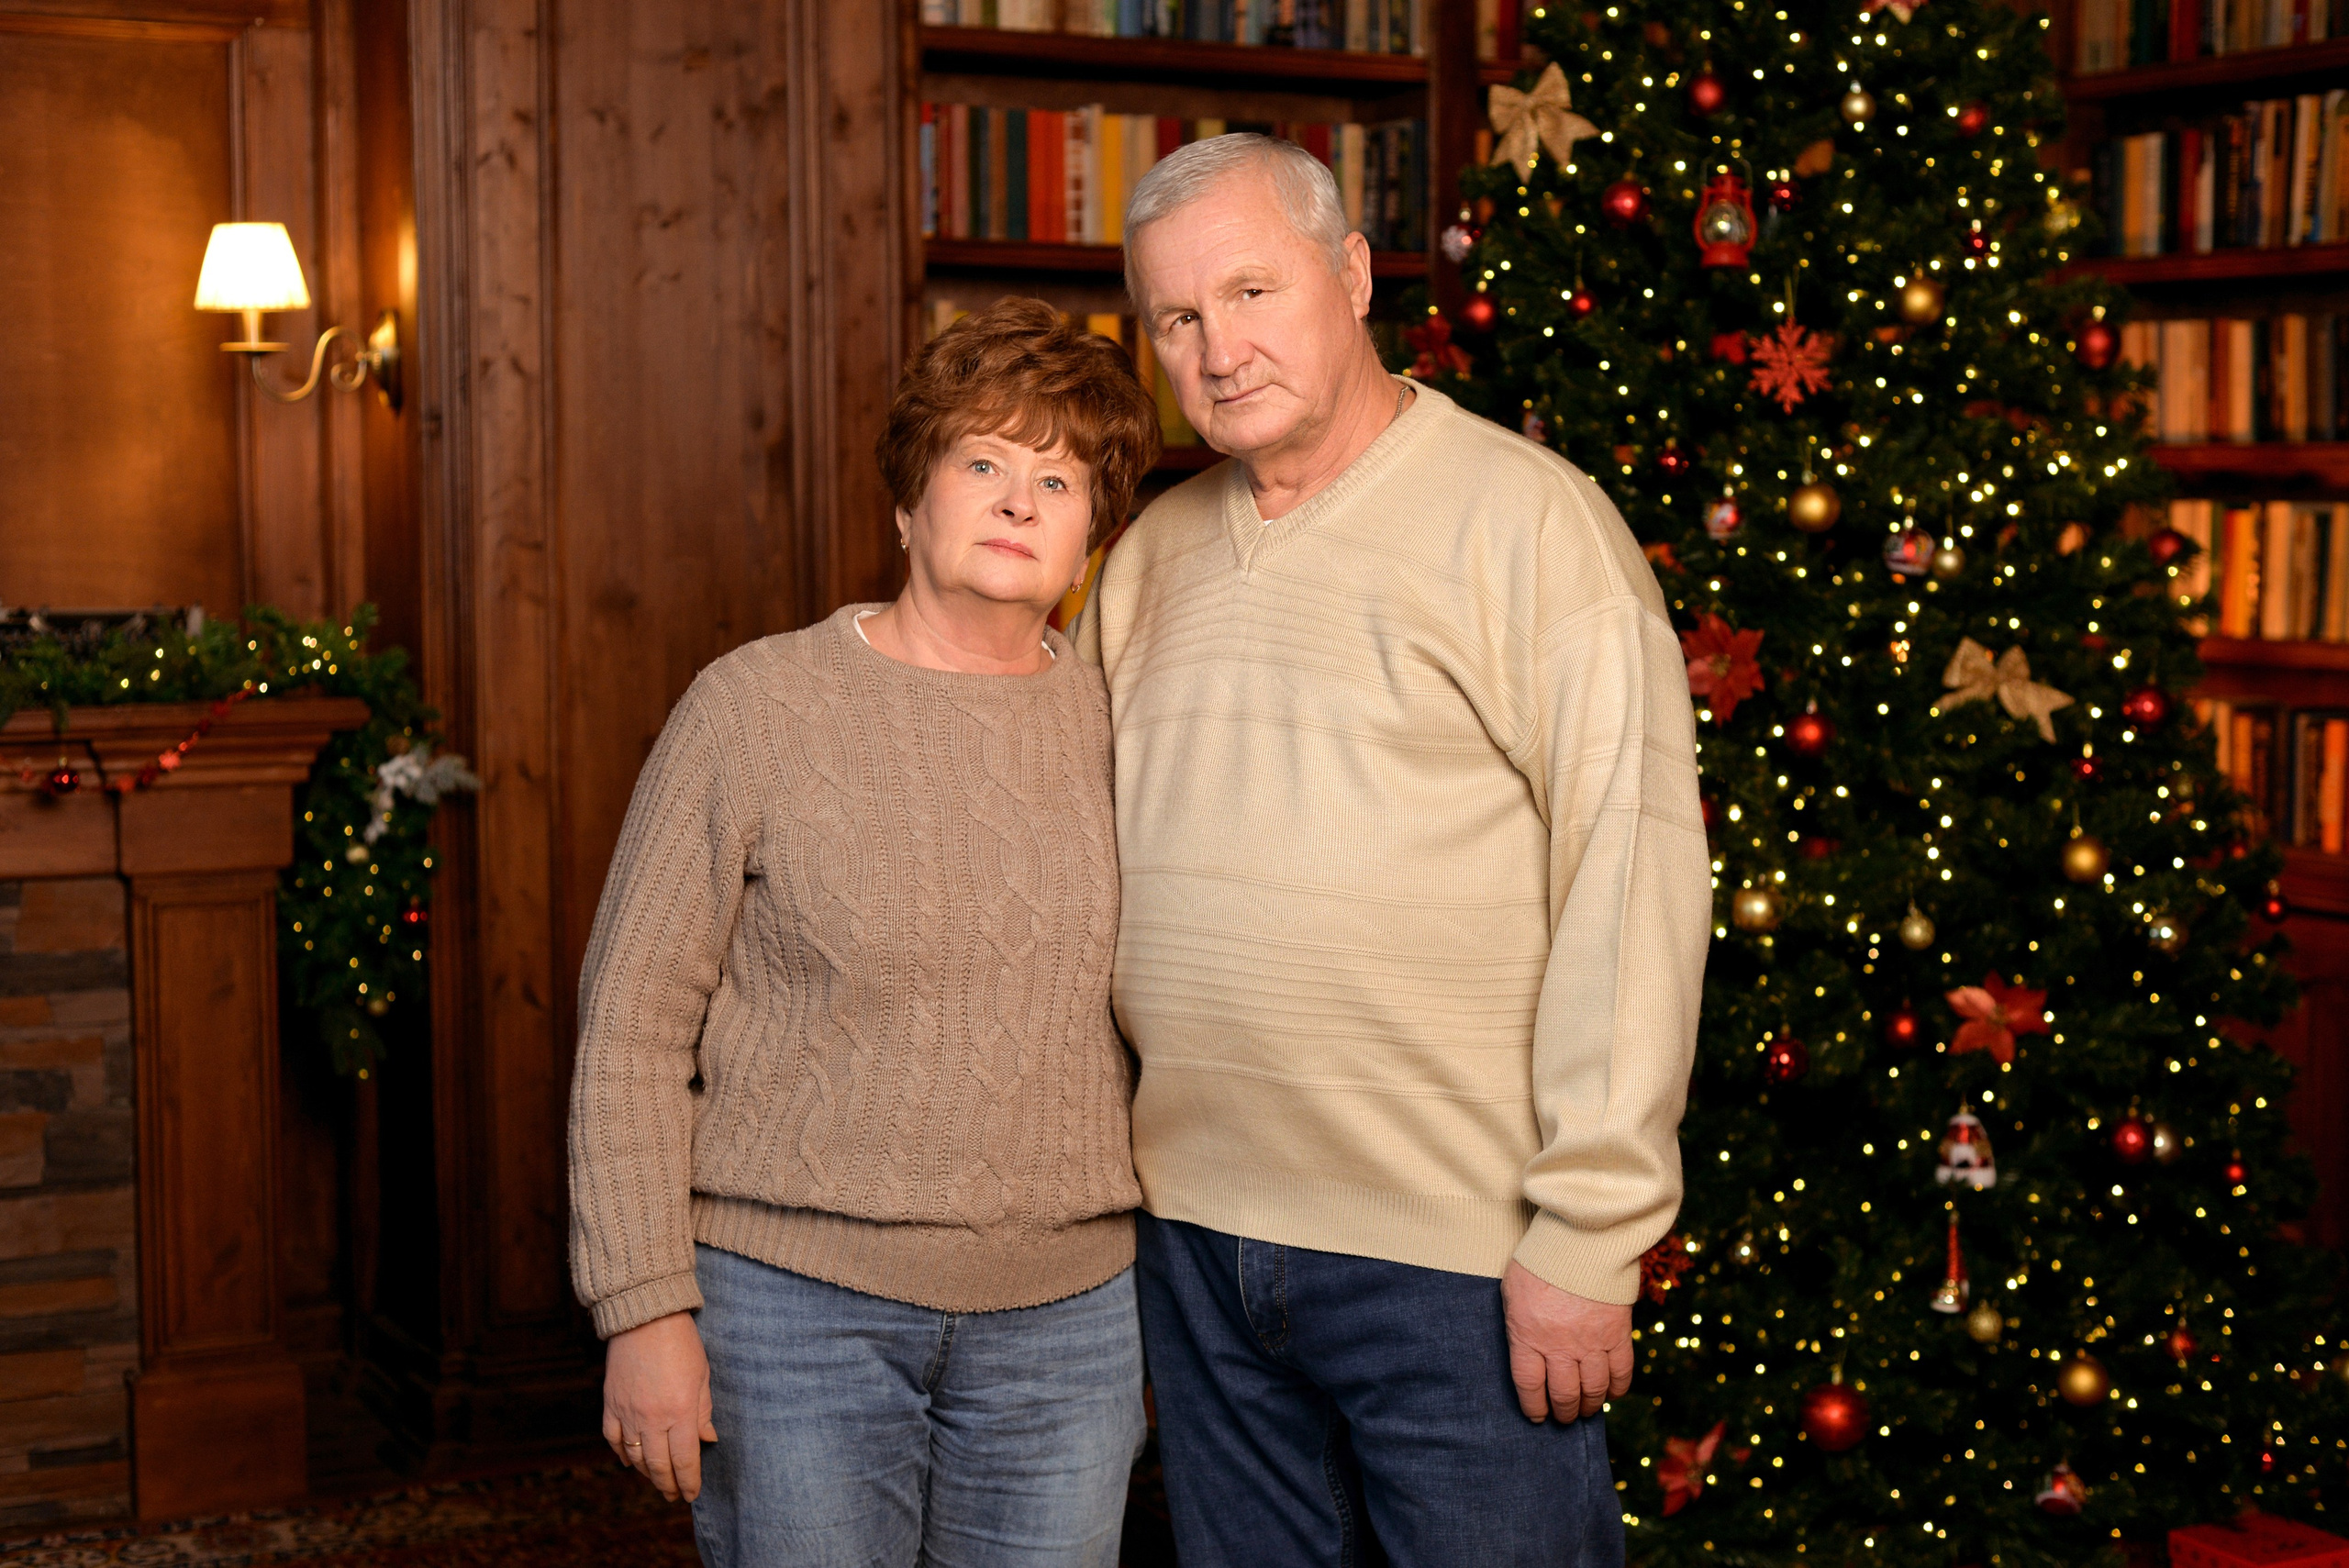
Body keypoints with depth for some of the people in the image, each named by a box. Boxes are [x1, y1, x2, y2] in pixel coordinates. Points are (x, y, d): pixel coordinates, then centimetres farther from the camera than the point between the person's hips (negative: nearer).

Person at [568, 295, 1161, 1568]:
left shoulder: (1117, 727, 5)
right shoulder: (757, 708, -5)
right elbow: (633, 1023, -4)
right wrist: (646, 1307, -9)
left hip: (1063, 1318, 3)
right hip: (791, 1306, -3)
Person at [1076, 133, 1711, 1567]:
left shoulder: (1525, 518, -9)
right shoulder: (1156, 551, 11)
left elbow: (1633, 883, -14)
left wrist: (1588, 1233, -17)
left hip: (1457, 1253, -6)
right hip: (1196, 1233, 6)